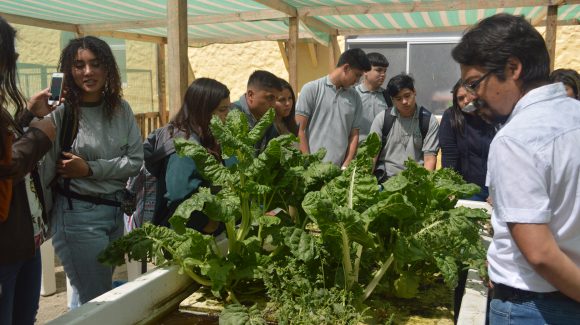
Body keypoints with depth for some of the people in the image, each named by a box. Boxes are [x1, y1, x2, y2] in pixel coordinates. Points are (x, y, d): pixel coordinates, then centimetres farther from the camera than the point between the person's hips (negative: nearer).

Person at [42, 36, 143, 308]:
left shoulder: (121, 109, 3)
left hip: (115, 210, 5)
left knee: (83, 297, 21)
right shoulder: (60, 113, -13)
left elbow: (136, 160, -2)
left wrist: (90, 169, -11)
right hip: (78, 214, -5)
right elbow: (44, 171, -15)